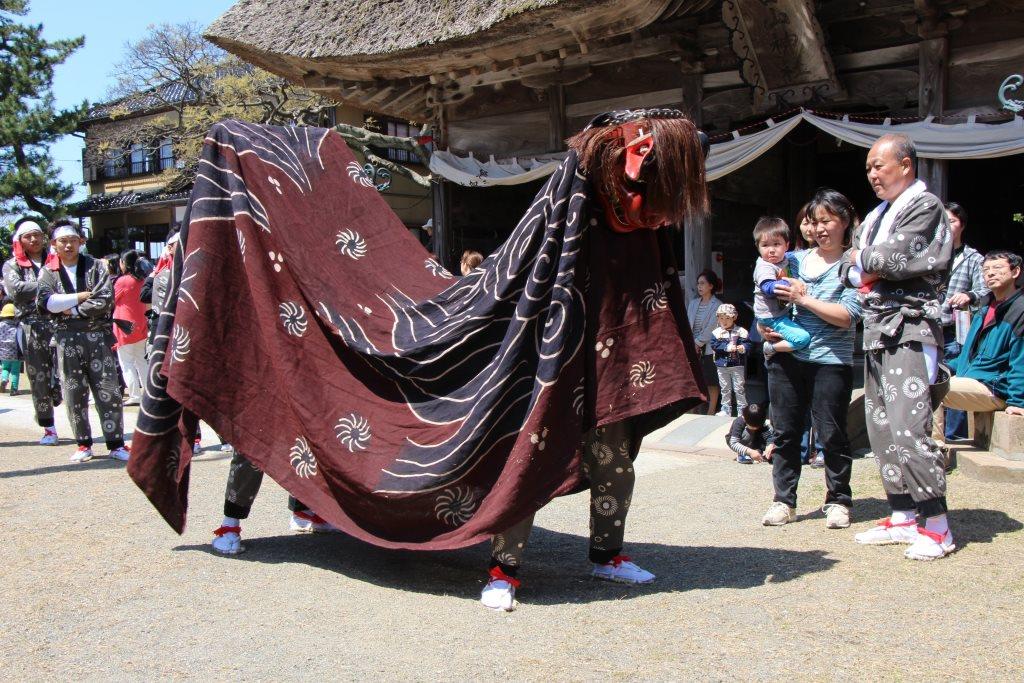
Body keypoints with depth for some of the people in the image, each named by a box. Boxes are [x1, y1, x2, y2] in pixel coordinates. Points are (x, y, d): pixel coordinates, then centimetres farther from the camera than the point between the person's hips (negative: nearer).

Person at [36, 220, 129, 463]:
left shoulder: (95, 267, 4)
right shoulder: (48, 272, 9)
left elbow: (105, 300, -9)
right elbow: (46, 302, -8)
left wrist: (73, 310, -10)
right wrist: (81, 296, -12)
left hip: (98, 335, -1)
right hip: (66, 338, 2)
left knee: (108, 390, -3)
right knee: (74, 392, 4)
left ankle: (116, 443, 2)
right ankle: (84, 444, 15)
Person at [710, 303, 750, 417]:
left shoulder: (741, 331, -7)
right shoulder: (716, 332, -3)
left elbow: (747, 345, -11)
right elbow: (714, 346, -13)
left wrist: (743, 348, -33)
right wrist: (727, 347, -23)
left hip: (738, 365, -2)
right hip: (722, 365, 2)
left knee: (739, 388, 5)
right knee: (725, 389, 14)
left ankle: (742, 410, 16)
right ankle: (726, 410, 25)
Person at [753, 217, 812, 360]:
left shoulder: (786, 258, 5)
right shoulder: (764, 267, -21)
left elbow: (792, 255, 29)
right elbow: (769, 288, -36)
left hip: (784, 310, 9)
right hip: (772, 317, -9)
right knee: (802, 338, -22)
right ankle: (771, 347, -4)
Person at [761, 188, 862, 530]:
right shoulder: (797, 259, 13)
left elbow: (846, 317, -10)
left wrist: (804, 299, -12)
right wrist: (764, 326, 1)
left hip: (831, 361, -4)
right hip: (787, 357, 4)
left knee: (831, 434, 1)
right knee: (785, 431, 7)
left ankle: (838, 501, 16)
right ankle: (784, 501, 16)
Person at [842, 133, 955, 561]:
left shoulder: (925, 205, -4)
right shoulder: (876, 215, 23)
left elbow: (895, 258, -17)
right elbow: (851, 268, 17)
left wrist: (863, 260, 1)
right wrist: (876, 269, -4)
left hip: (909, 328, -9)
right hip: (876, 330, 9)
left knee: (908, 427, -15)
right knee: (881, 428, 9)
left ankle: (937, 526, -7)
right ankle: (903, 517, 17)